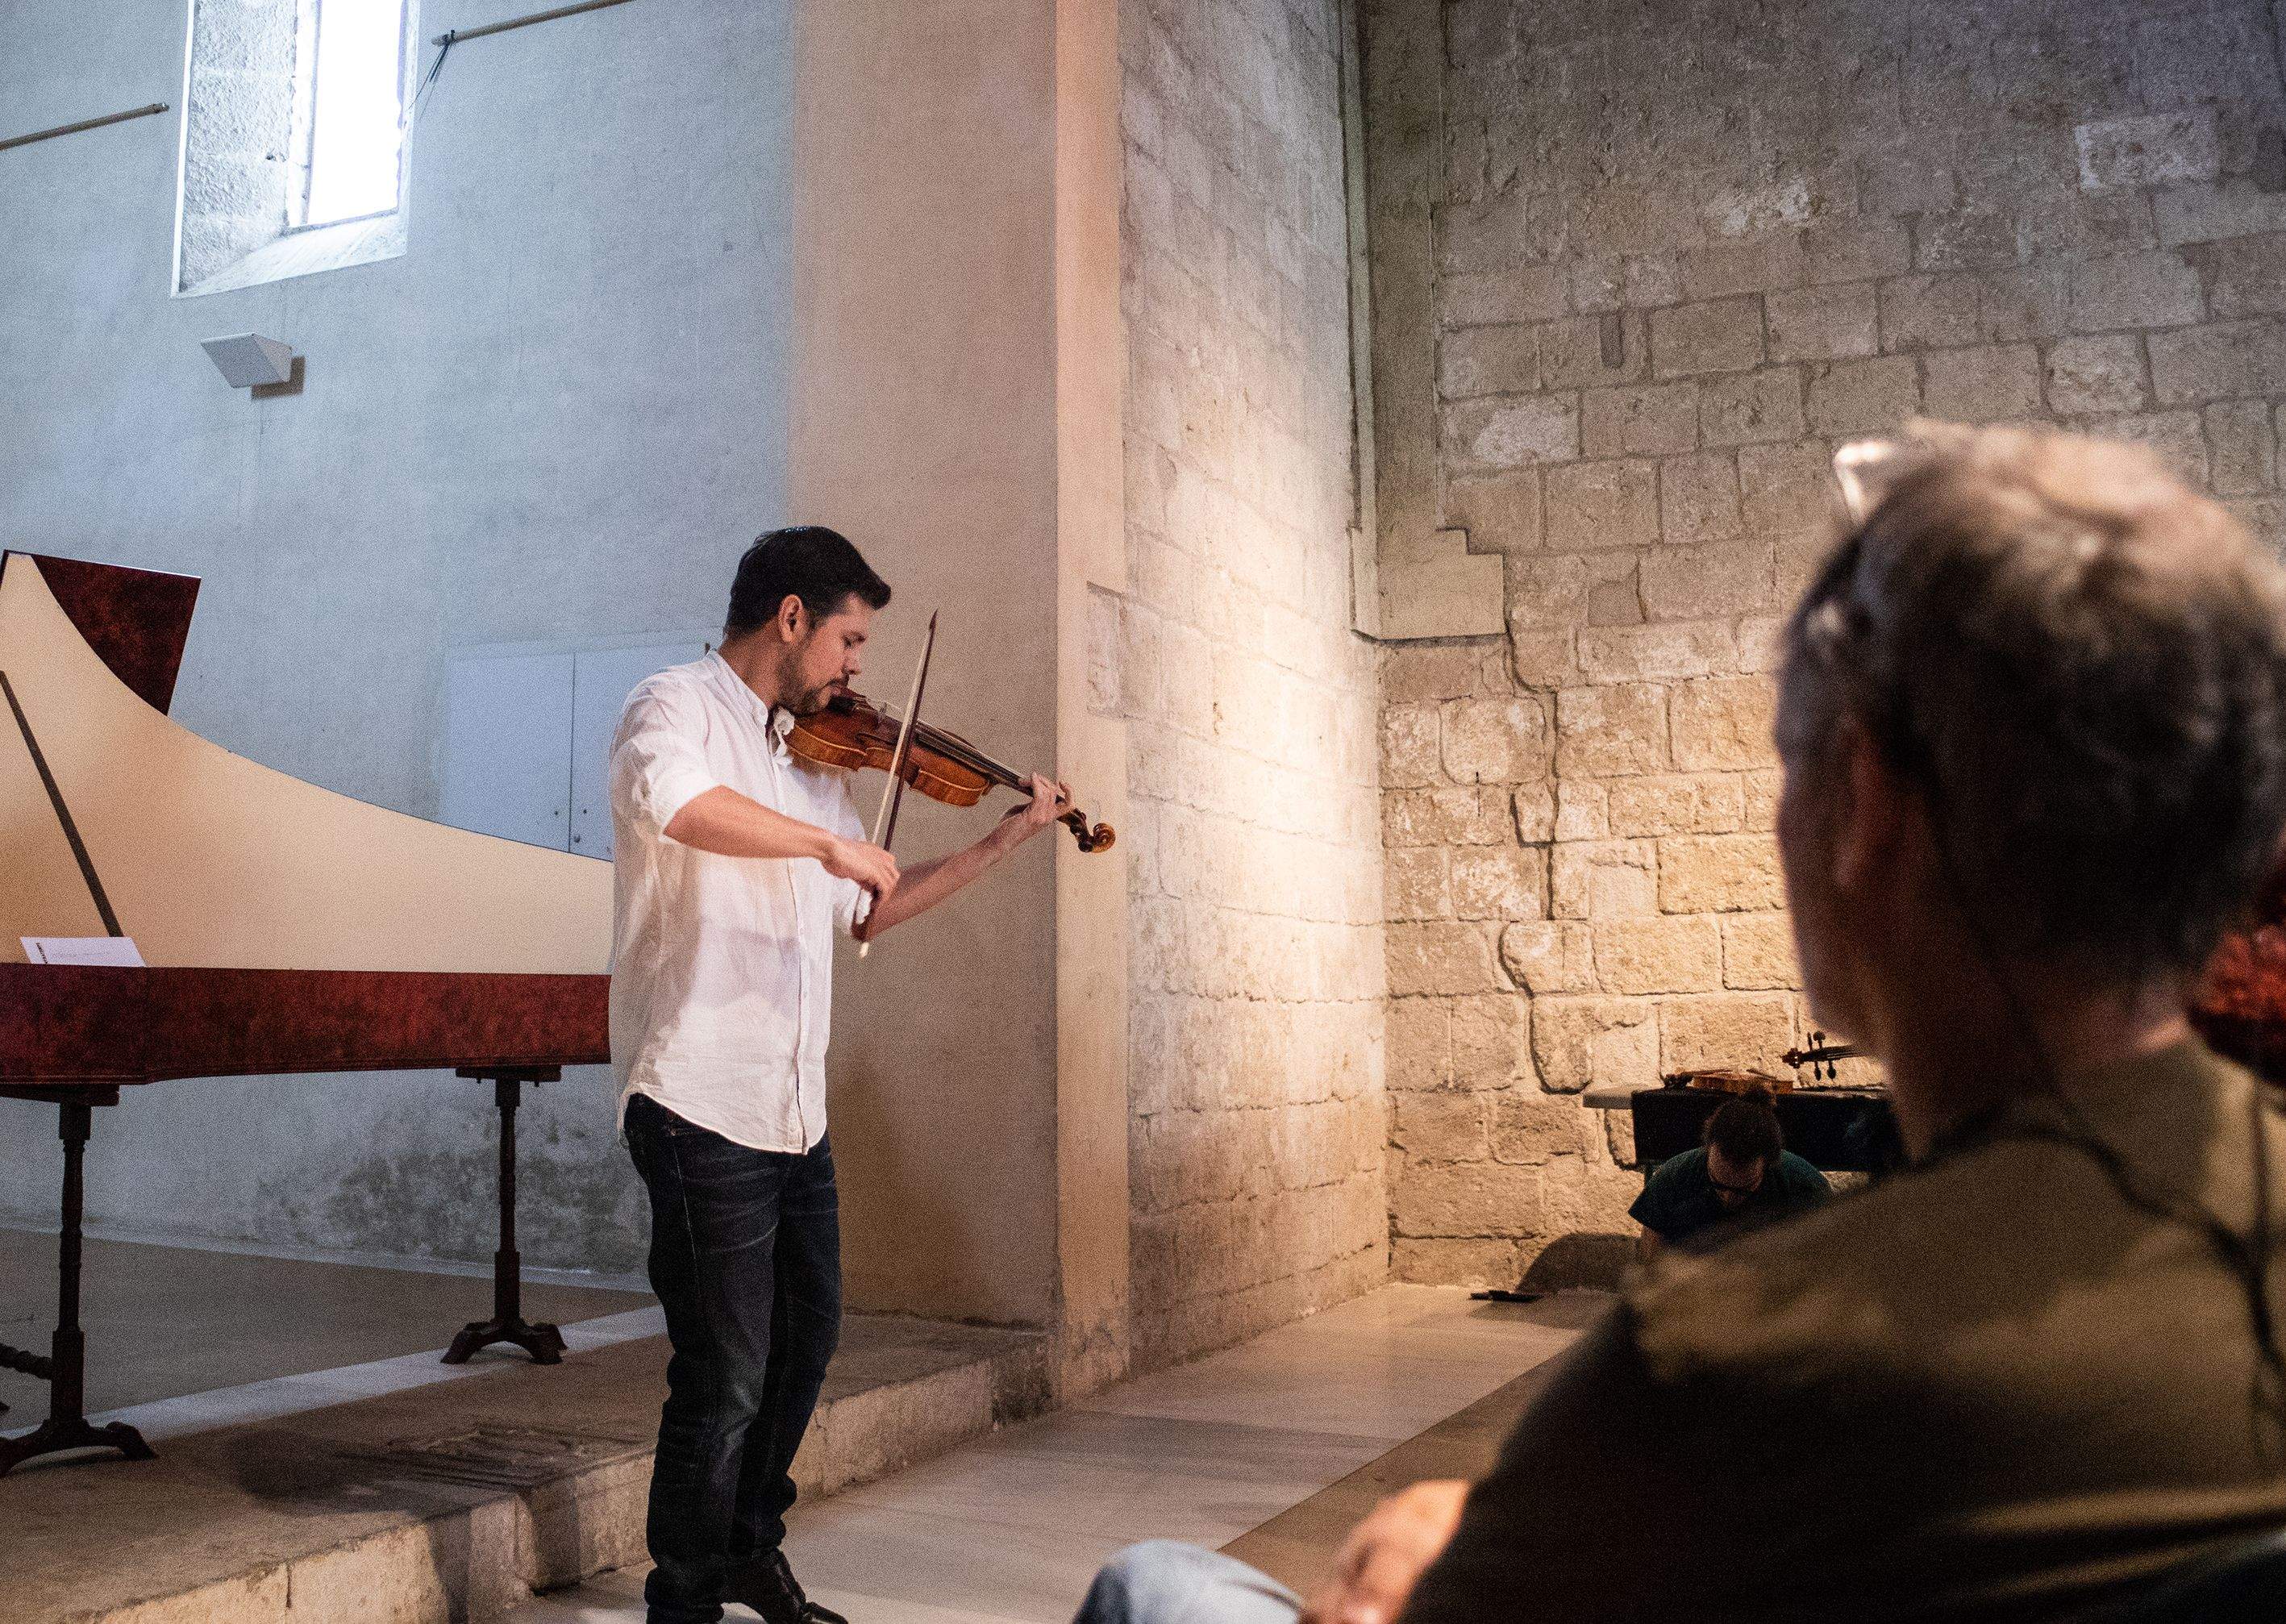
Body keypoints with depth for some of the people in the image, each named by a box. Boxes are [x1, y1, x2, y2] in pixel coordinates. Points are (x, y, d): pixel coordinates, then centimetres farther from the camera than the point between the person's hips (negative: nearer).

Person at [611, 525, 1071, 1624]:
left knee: (806, 1339, 21)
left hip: (794, 1110, 9)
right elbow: (669, 800, -33)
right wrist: (831, 842, -28)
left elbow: (867, 913, 22)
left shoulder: (812, 762, 17)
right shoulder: (676, 706, -8)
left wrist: (1005, 842, 19)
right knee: (726, 1379, -2)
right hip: (703, 1104, -9)